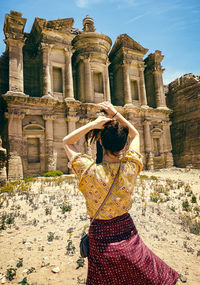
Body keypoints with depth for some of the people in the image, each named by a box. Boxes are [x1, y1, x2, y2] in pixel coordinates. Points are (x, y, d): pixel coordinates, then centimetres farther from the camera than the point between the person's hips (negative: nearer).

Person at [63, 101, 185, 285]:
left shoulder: (90, 172, -26)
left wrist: (93, 124, -19)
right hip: (128, 234, 2)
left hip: (101, 238, -1)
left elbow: (67, 142, -10)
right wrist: (116, 114, -3)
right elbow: (135, 134, 0)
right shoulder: (131, 168, -18)